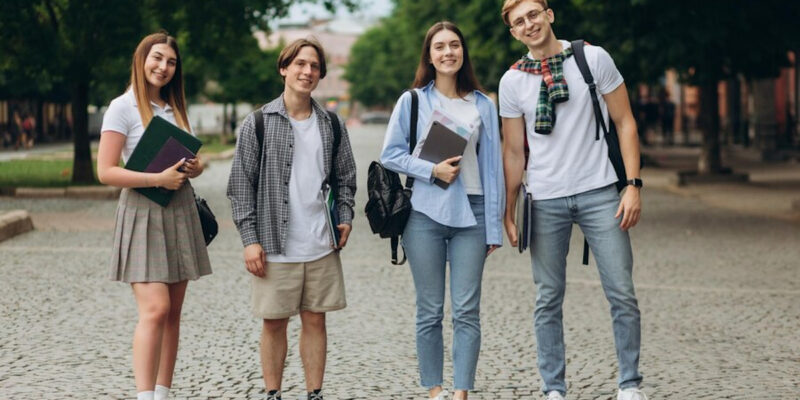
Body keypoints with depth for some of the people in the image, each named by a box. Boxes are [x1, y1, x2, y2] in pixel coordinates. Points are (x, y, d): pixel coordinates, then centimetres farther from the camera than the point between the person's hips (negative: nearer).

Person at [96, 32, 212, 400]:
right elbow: (106, 172, -12)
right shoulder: (123, 108, -5)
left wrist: (194, 168, -1)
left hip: (180, 211, 7)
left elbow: (192, 159, 23)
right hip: (144, 213, -7)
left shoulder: (175, 107, 15)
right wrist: (158, 179, -20)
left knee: (173, 312, 5)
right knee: (155, 309, -17)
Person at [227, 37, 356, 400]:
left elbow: (345, 177, 18)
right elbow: (241, 185, -2)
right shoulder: (258, 123, -1)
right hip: (275, 245, -3)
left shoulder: (332, 124, 9)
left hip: (322, 247, 3)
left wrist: (345, 219, 3)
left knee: (315, 320, 8)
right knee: (274, 322, 5)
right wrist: (250, 240, -7)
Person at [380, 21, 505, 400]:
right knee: (430, 311, 4)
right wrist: (432, 169, -12)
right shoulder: (412, 101, 4)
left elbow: (491, 166, 8)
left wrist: (494, 225, 4)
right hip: (425, 213, -1)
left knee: (467, 310, -3)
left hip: (470, 214, 1)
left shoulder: (483, 105, 8)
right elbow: (390, 154, 2)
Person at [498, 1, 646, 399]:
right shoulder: (512, 81, 5)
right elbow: (514, 150, 10)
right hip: (546, 200, 1)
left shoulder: (594, 58, 1)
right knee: (548, 301, 4)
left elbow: (624, 122, 3)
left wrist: (633, 184, -5)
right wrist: (508, 210, 7)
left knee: (622, 294, -3)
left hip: (599, 192, -1)